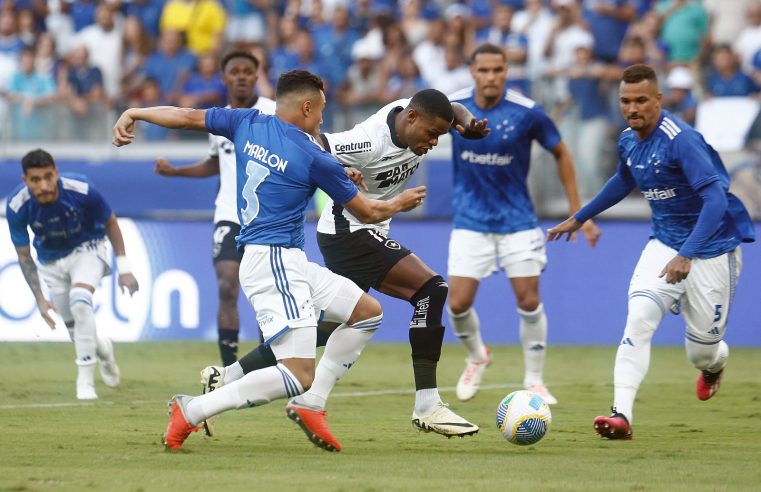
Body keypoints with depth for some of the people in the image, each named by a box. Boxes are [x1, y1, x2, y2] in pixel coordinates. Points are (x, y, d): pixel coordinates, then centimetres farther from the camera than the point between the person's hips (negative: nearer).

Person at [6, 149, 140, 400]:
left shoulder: (81, 190, -31)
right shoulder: (17, 206, -26)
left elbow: (110, 222, -11)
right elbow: (24, 256, -12)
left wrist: (124, 268, -9)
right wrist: (40, 298, -16)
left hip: (87, 249, -3)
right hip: (51, 261, 3)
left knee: (80, 301, -29)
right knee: (73, 325, 7)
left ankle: (85, 379, -22)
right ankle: (100, 347, 44)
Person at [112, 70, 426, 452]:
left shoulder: (248, 123, 8)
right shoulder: (315, 159, -8)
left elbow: (187, 116, 12)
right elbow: (368, 212, 4)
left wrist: (134, 114, 26)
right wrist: (399, 203, 25)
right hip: (273, 262, -9)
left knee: (368, 312, 16)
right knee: (298, 376, -17)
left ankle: (308, 404, 14)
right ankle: (191, 412, -15)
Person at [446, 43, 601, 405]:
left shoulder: (527, 113, -14)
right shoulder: (453, 106, -10)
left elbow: (561, 154, 0)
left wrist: (578, 213, 0)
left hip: (517, 221, -1)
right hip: (471, 222, 1)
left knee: (529, 301, -4)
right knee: (458, 304, -5)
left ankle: (534, 381, 13)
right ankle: (477, 357, 26)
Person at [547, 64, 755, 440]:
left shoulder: (681, 139, -25)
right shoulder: (628, 140, 0)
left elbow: (716, 199, -31)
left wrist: (686, 256, -39)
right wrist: (579, 218, 31)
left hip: (711, 248, -5)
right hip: (664, 243, 5)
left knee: (701, 351, 2)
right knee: (639, 317, -20)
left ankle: (715, 363, 42)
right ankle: (622, 415, -25)